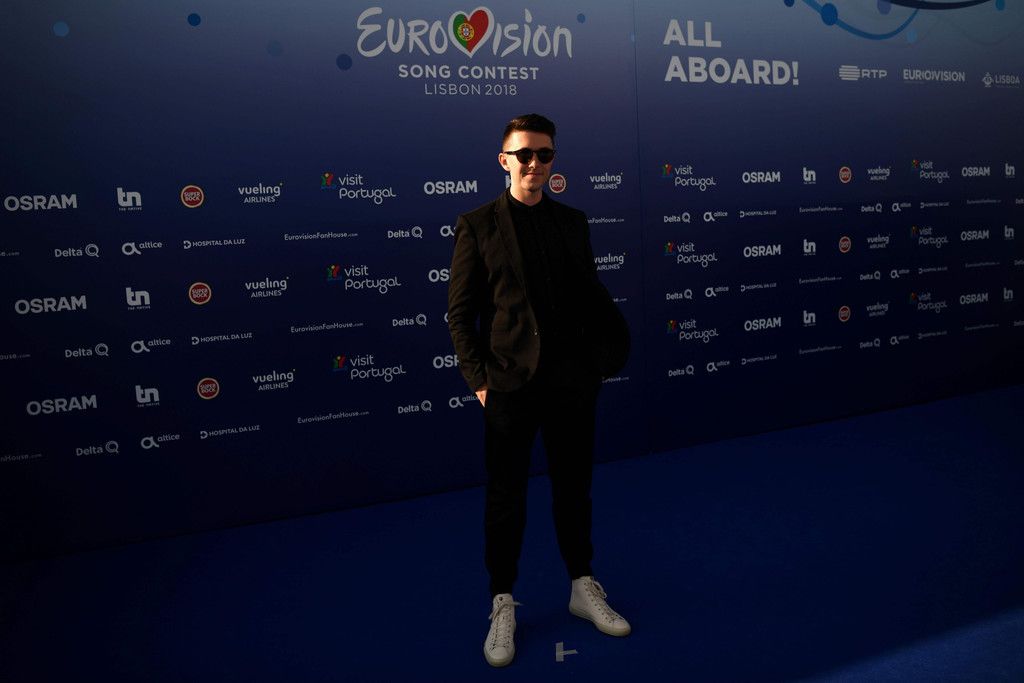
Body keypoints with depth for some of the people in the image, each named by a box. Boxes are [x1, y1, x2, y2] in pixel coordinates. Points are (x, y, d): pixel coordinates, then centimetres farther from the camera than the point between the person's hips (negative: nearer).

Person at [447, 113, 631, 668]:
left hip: (572, 381, 3)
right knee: (506, 497, 9)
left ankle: (583, 588, 33)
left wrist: (606, 352, 0)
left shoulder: (572, 222, 8)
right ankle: (503, 606, 25)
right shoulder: (478, 225, -3)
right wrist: (479, 379, -10)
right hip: (510, 383, -3)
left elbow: (590, 295, 11)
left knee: (573, 487, 15)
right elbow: (460, 314, -4)